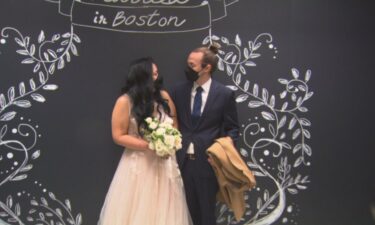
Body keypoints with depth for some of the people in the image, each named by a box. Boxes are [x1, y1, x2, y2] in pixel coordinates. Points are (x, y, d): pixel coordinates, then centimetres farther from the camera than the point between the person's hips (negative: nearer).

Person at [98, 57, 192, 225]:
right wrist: (149, 145, -16)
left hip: (165, 163, 4)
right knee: (137, 211, 3)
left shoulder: (163, 96, 3)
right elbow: (118, 136, -9)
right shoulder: (125, 101, -9)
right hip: (139, 165, -4)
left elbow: (174, 127, 13)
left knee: (164, 211, 9)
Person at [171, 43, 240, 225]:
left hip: (208, 161, -2)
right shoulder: (178, 91, 5)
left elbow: (232, 128, 1)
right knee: (188, 210, 12)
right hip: (182, 160, 3)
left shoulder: (225, 94, -4)